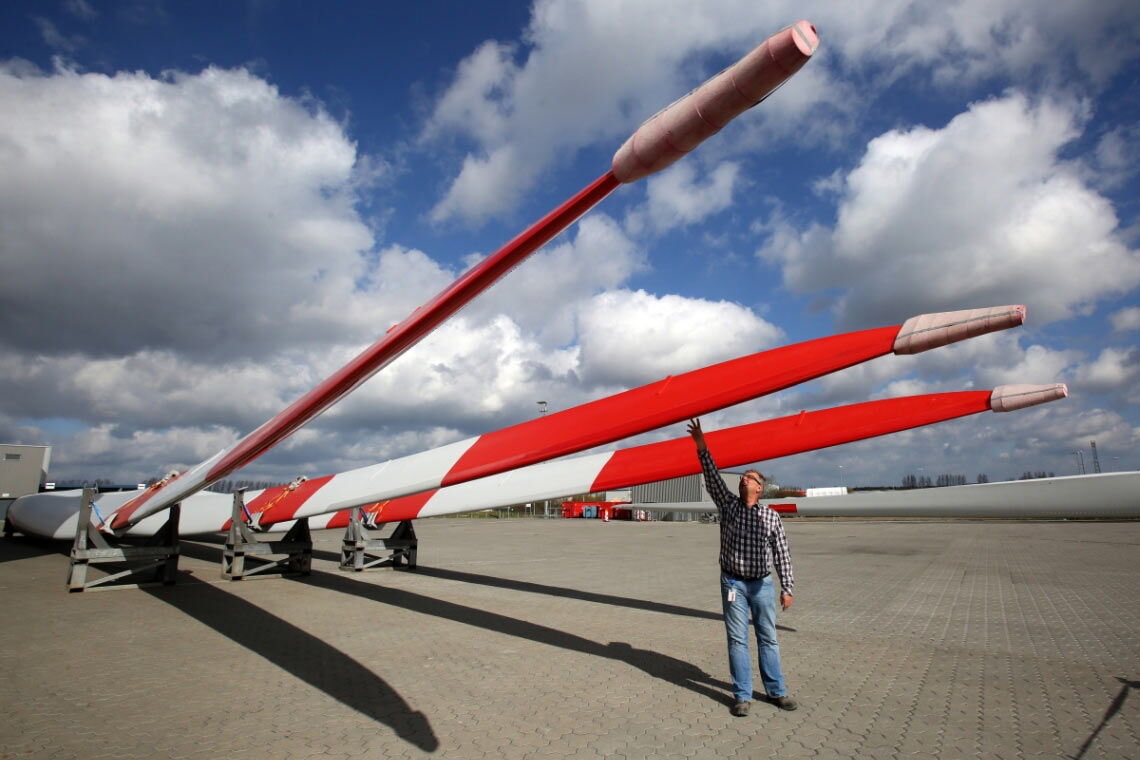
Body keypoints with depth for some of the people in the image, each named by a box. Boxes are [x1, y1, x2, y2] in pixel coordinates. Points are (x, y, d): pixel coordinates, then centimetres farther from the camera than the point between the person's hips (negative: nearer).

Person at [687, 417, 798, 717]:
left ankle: (776, 691, 26)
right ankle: (742, 696, 13)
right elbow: (713, 479, -12)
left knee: (768, 639, 11)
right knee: (737, 640, 4)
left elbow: (782, 554, 1)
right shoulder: (728, 504, 1)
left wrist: (787, 588, -4)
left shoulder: (771, 516, 1)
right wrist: (701, 447, -24)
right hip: (733, 583, 0)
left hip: (763, 584, 0)